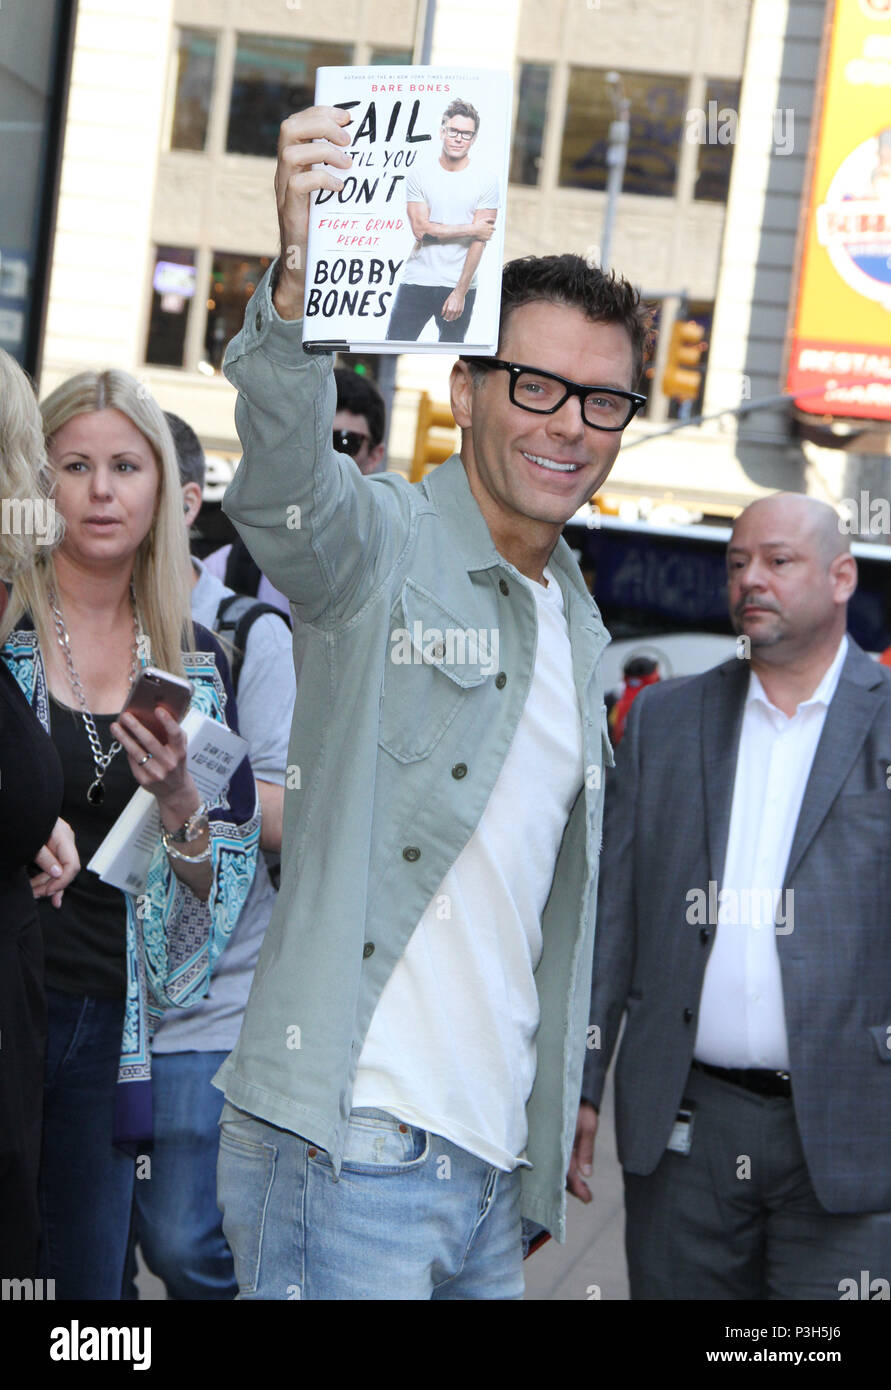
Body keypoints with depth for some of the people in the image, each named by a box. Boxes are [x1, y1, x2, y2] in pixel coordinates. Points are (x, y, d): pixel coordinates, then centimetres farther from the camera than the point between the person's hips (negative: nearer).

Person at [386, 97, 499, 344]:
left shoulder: (485, 180, -1)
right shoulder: (418, 175, 3)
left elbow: (479, 241, -6)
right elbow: (421, 229, -7)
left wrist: (460, 292, -11)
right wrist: (471, 229, -9)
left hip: (459, 286, -1)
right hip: (417, 279, 1)